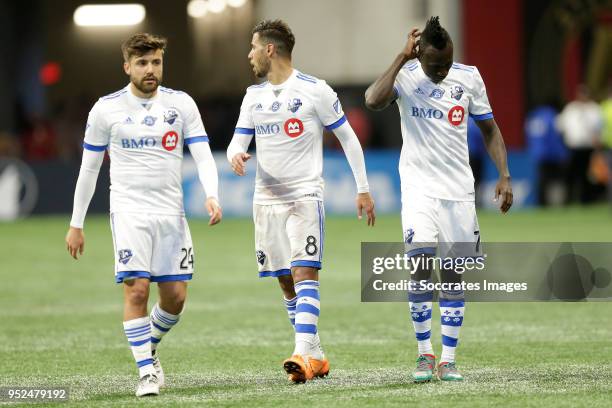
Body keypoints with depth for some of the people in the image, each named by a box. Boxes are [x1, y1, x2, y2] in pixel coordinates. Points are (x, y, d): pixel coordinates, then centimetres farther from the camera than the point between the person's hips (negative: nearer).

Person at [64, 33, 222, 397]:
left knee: (175, 297, 2)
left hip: (171, 213, 2)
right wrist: (76, 224, 7)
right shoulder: (106, 109, 0)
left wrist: (212, 196, -20)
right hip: (129, 212, -2)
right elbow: (89, 168, 7)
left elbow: (203, 155, -1)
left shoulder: (181, 104, 3)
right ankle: (147, 372, -6)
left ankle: (149, 347, 30)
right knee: (136, 290, -13)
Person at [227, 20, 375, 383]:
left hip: (305, 196, -6)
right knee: (286, 282, 6)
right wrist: (236, 156, -16)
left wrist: (363, 189, -1)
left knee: (305, 274, -18)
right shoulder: (254, 96, 11)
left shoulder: (315, 91, -6)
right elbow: (238, 142, 9)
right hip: (267, 199, 6)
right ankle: (317, 357, 15)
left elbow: (348, 138, 0)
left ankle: (304, 354, -28)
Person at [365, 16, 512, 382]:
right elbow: (374, 101, -28)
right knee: (422, 264, -16)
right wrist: (403, 58, -22)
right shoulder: (406, 75, -7)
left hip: (459, 188, 3)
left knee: (453, 275, 3)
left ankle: (448, 360, 9)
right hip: (419, 187, -3)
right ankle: (425, 354, -5)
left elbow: (489, 129, 11)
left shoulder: (468, 77, 1)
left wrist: (504, 175, 1)